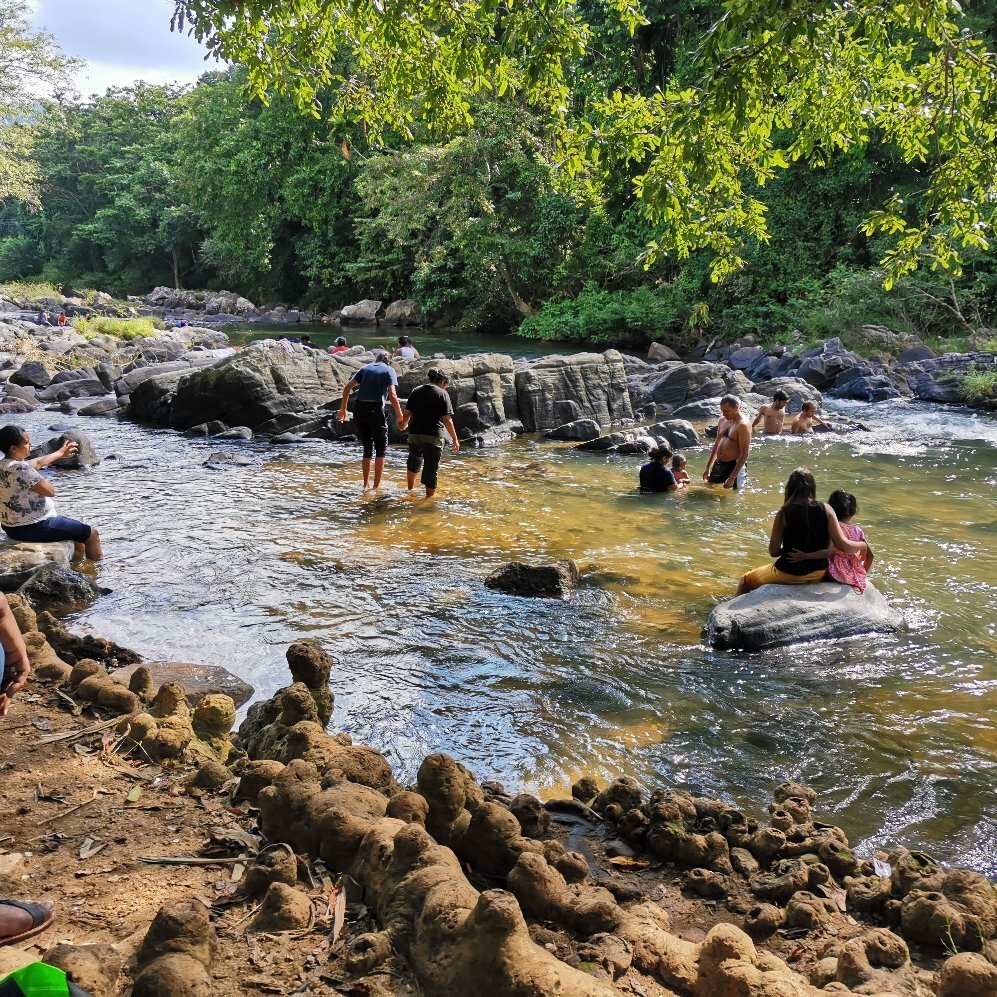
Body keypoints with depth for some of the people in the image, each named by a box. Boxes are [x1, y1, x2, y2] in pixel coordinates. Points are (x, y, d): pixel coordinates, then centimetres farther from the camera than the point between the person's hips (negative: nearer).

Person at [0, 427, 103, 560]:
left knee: (78, 529, 26)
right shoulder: (20, 468, -26)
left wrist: (60, 453, 36)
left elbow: (38, 463, 23)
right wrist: (46, 481, 1)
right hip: (32, 528, -11)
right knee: (91, 534, -1)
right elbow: (50, 491, -20)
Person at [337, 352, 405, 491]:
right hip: (375, 410, -4)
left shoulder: (365, 368, 16)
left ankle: (366, 485, 17)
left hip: (359, 409, 4)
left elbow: (347, 387, 9)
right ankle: (377, 486, 9)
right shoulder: (389, 370, 5)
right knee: (381, 448, 10)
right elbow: (392, 396, -8)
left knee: (367, 447, 17)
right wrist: (400, 415, -1)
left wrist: (343, 409, 14)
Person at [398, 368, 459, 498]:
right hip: (433, 437, -5)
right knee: (431, 469, 4)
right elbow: (447, 420, -9)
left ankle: (410, 489, 45)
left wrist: (404, 425, 30)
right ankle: (429, 497, 7)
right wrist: (455, 439, -4)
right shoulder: (442, 394, -4)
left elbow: (407, 414, 8)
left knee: (414, 462, 29)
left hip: (414, 434, 5)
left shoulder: (416, 391, 8)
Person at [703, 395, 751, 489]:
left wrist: (732, 478, -24)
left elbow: (744, 454, -20)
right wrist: (708, 468, 16)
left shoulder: (742, 425, -17)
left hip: (733, 466, -8)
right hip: (718, 464, 8)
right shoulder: (722, 420, 8)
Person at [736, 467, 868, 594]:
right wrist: (863, 545, 7)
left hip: (789, 575, -4)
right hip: (818, 574, 4)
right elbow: (843, 545, -11)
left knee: (746, 580, 22)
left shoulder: (783, 514, -15)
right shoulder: (825, 510, -10)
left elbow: (773, 551, -9)